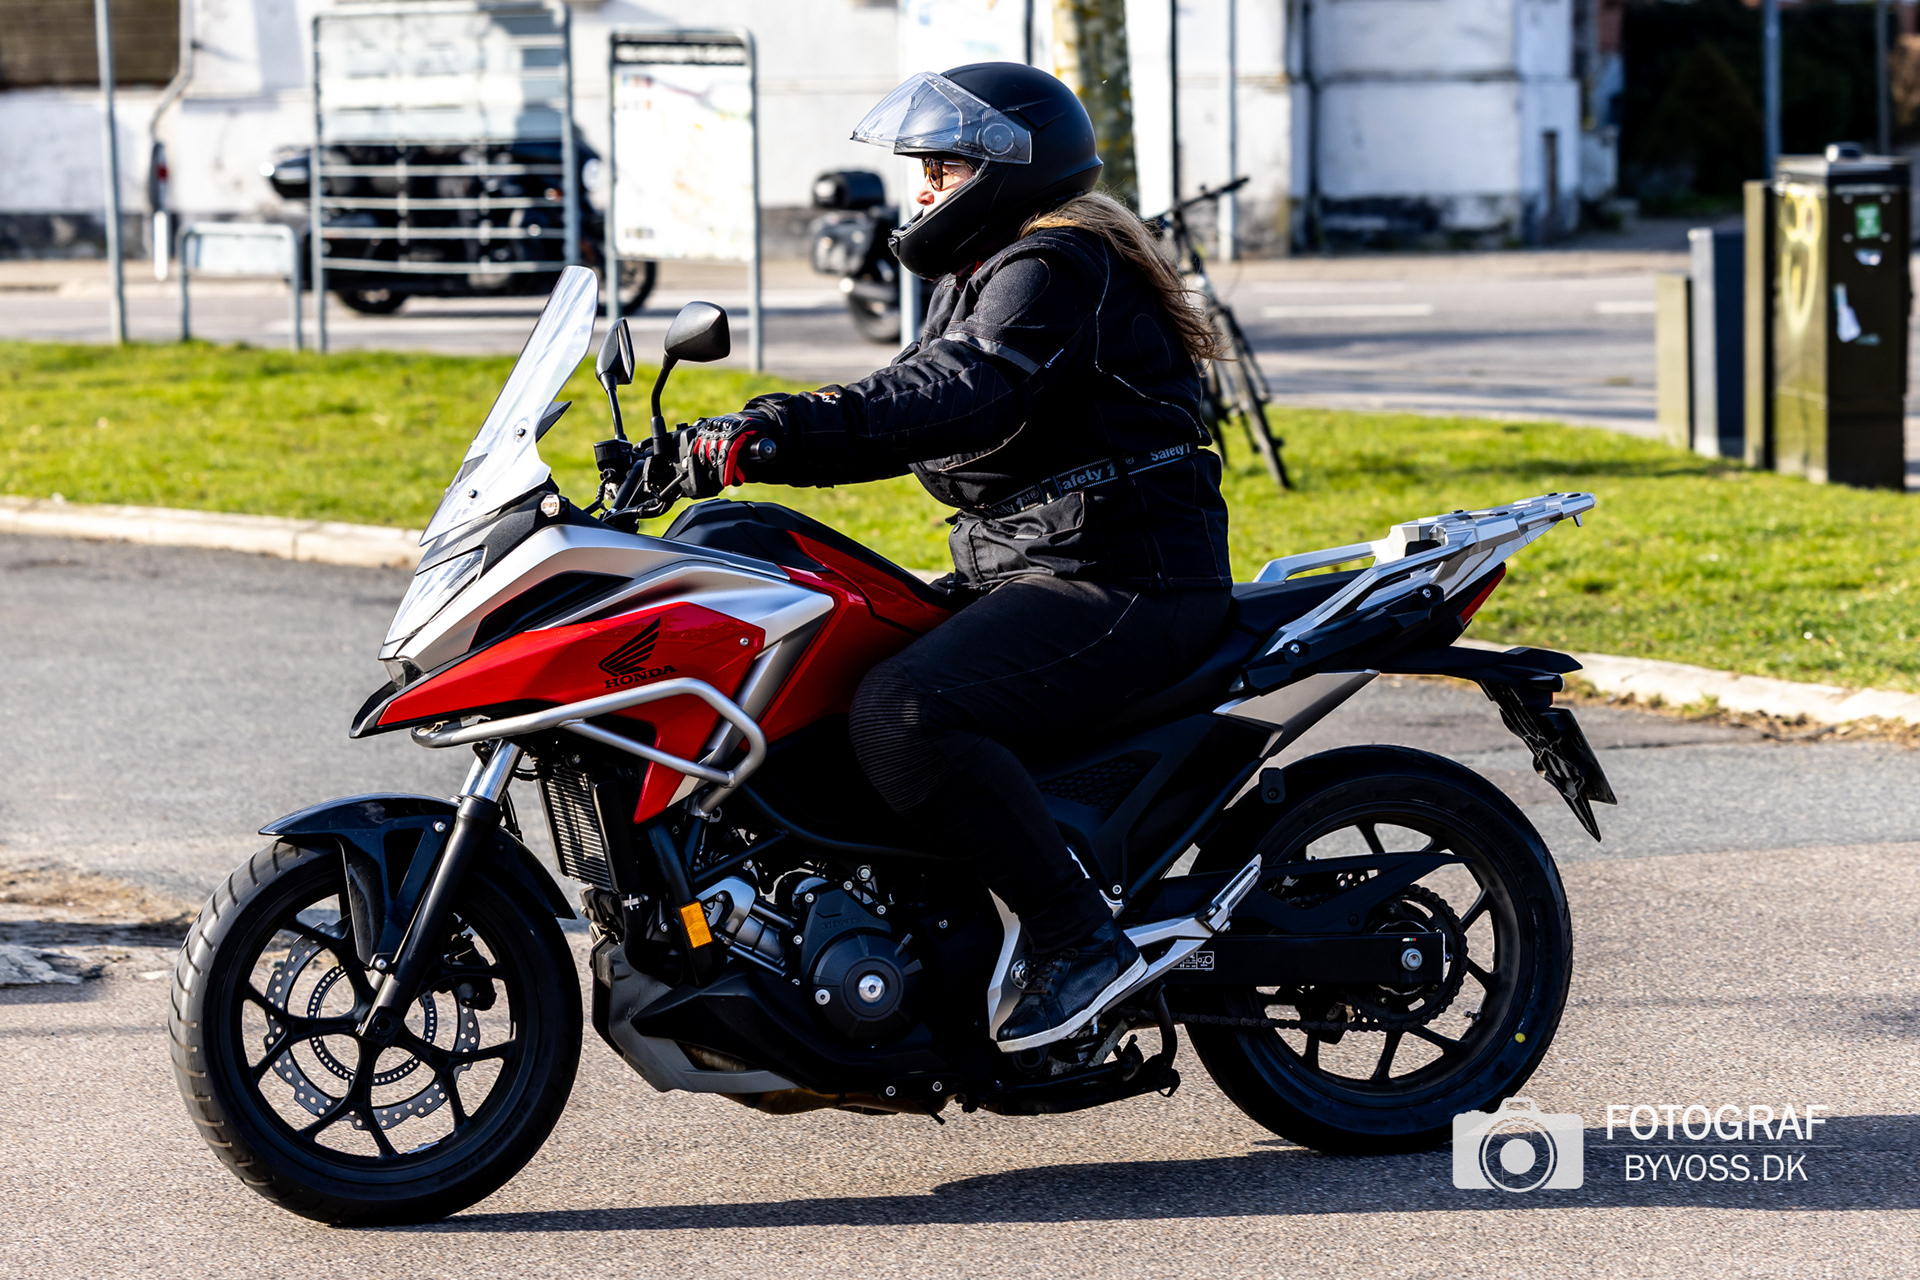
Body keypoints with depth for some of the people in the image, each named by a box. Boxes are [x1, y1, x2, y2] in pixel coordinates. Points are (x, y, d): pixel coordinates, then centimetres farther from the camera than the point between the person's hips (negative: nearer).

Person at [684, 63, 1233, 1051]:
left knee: (902, 716, -29)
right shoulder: (991, 274, 22)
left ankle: (1080, 942, -24)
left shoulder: (1054, 268, -13)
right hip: (1030, 570, 11)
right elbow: (906, 409, 20)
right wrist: (743, 444, 8)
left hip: (1120, 585, -11)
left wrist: (784, 429, -40)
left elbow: (960, 396, -30)